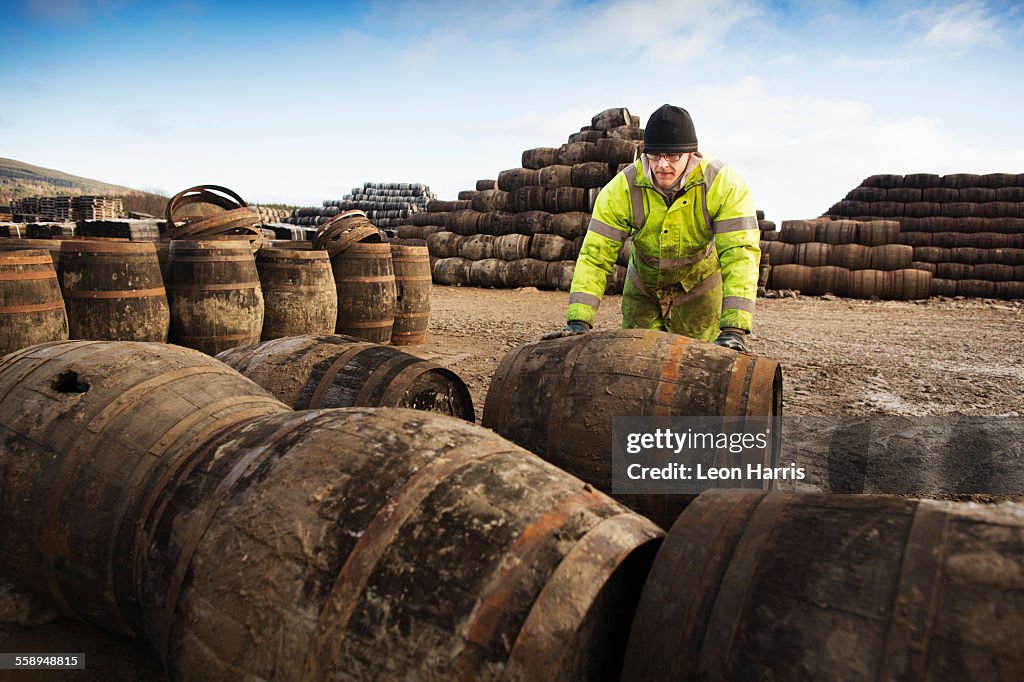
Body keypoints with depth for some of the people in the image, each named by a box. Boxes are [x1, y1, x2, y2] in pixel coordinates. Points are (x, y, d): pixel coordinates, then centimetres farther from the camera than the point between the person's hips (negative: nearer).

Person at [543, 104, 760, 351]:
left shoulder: (726, 185, -28)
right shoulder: (621, 189, -25)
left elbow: (741, 253, -35)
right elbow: (595, 256, -25)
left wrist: (733, 329, -47)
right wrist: (579, 321, -36)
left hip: (699, 287, -1)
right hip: (643, 288, 1)